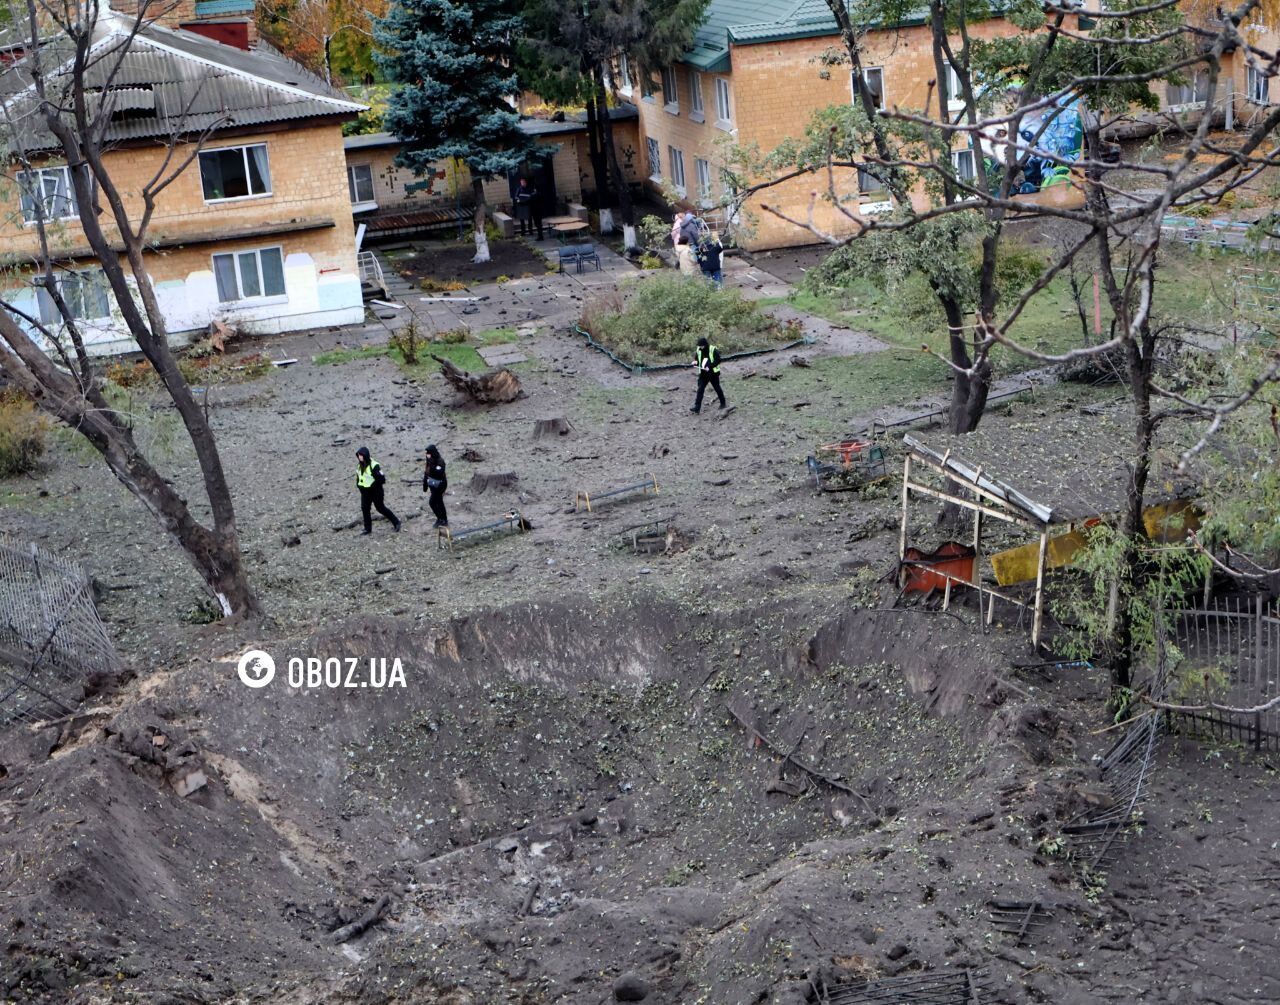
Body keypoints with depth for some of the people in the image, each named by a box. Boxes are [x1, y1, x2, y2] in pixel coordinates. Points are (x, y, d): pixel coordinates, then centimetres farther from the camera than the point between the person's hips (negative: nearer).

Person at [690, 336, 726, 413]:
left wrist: (710, 367, -26)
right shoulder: (698, 351, 1)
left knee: (717, 388, 13)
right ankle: (697, 408, -11)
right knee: (700, 389, -7)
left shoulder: (713, 350, -14)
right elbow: (696, 359, 13)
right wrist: (695, 362, -12)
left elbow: (718, 360, -16)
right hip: (703, 374, 4)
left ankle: (722, 403, 34)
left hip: (713, 373, -4)